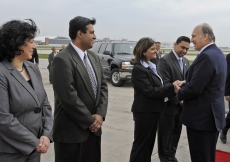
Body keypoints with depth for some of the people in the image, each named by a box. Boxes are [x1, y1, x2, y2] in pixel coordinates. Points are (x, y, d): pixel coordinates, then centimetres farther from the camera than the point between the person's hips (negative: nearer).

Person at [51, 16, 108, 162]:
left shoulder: (94, 57, 10)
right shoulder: (63, 60, -17)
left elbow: (103, 86, 9)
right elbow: (69, 98, -22)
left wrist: (100, 114, -5)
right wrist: (90, 121, -12)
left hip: (93, 128, 7)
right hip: (72, 131, -7)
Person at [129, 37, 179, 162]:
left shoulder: (152, 66, 11)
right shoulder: (138, 69, -18)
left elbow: (159, 85, 8)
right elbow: (150, 91, -23)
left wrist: (172, 87, -10)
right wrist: (172, 87, -25)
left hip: (154, 110, 9)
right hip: (144, 111, -9)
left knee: (149, 142, 19)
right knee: (141, 143, 5)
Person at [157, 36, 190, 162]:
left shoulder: (186, 61, 10)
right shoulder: (165, 60, -15)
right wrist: (178, 100, -18)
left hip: (180, 104, 7)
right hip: (169, 105, -7)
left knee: (176, 133, 17)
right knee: (166, 135, 8)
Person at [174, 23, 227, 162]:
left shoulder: (206, 56, -21)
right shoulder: (217, 53, 11)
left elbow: (194, 88, -25)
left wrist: (179, 92, -6)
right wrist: (184, 90, 8)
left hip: (202, 116, -10)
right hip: (211, 114, 10)